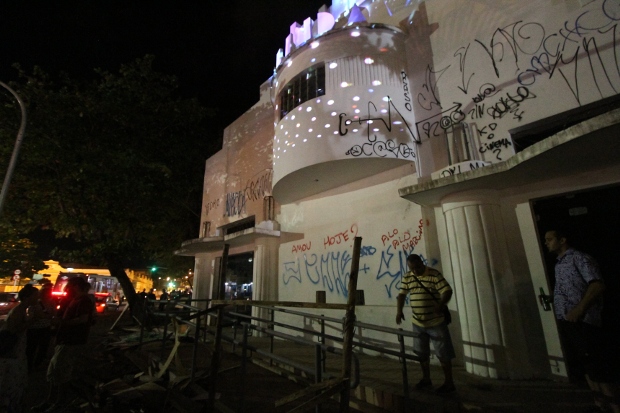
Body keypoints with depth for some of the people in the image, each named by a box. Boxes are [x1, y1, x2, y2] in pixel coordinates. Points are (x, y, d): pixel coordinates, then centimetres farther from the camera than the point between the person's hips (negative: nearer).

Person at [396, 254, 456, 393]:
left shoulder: (434, 275, -14)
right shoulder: (407, 278, 0)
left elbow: (447, 291, -18)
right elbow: (401, 294, 2)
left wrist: (441, 304, -37)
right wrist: (399, 311, -12)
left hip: (436, 322, -5)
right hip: (418, 323, 5)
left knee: (443, 353, 5)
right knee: (422, 353, 17)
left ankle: (449, 382, 23)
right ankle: (426, 379, 34)